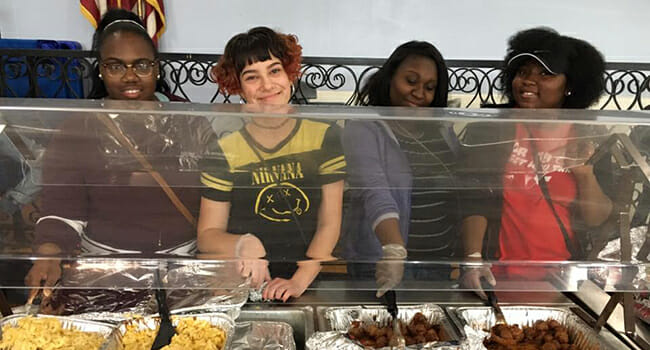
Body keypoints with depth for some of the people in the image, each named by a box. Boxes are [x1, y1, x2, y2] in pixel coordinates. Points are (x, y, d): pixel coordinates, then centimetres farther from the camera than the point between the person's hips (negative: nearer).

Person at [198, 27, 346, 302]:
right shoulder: (225, 151, -2)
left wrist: (300, 280, -14)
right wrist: (243, 245, -21)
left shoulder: (324, 137, 2)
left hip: (312, 281, 1)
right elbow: (207, 234, 1)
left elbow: (329, 224, 0)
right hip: (244, 286, -1)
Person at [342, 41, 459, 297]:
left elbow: (464, 196, 8)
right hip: (381, 270, -5)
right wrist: (394, 250, -40)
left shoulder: (443, 132, 9)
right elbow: (375, 193, -26)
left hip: (440, 267, 5)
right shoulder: (363, 131, -10)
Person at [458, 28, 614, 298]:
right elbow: (474, 200, -8)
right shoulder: (492, 126, -3)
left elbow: (596, 219, 4)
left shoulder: (585, 137, 3)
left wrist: (585, 174, -12)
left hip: (562, 276, 2)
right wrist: (473, 259, -17)